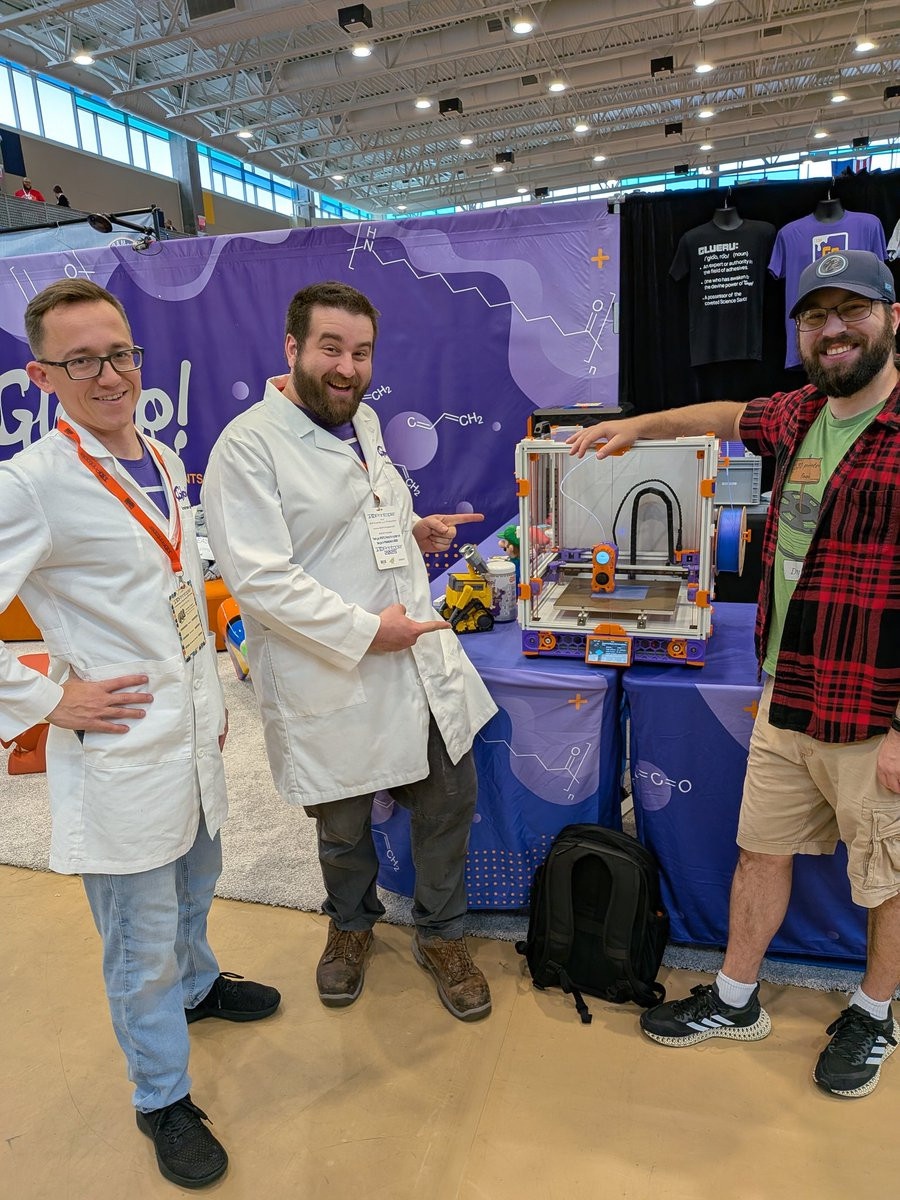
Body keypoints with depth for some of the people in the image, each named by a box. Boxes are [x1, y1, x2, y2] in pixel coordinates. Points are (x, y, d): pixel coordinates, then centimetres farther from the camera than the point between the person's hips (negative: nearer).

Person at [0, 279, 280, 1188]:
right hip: (118, 750, -7)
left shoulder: (164, 460, 5)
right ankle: (162, 1099, 37)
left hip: (194, 735, 7)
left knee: (192, 891, 30)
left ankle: (196, 986, 58)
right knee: (143, 949, 13)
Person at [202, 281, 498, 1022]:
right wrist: (365, 631, -22)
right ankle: (352, 925, 48)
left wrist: (414, 531, 8)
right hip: (333, 681, -6)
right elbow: (260, 578, -23)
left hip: (424, 661, 7)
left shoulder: (364, 422, 11)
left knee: (449, 801, 15)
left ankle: (440, 934, 41)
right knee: (345, 827, 16)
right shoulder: (249, 446, -15)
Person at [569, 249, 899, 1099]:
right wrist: (638, 425, 31)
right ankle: (735, 1000, 39)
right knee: (761, 848, 18)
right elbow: (733, 416, 28)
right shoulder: (800, 414, 5)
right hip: (785, 702, 7)